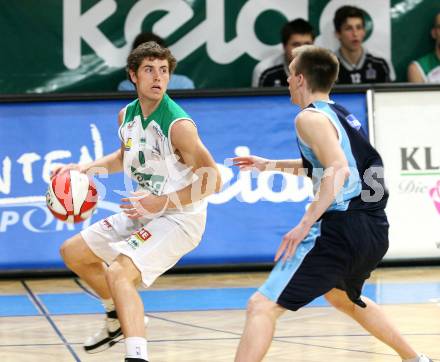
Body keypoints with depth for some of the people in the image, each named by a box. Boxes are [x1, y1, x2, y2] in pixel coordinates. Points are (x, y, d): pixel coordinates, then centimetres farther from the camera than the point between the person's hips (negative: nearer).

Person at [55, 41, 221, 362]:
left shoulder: (179, 125, -23)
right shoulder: (127, 116, 1)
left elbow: (212, 180, -22)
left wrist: (163, 202, -25)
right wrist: (86, 167, 9)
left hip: (179, 218, -9)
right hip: (145, 212, 9)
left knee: (119, 272, -30)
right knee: (73, 253, 17)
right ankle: (120, 318, 37)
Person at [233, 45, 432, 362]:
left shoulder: (310, 118, -7)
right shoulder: (342, 114, 19)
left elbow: (338, 170, -22)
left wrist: (305, 225, -25)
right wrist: (271, 165, 40)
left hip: (341, 227, -9)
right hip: (375, 230, 9)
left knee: (263, 307, -13)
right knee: (343, 297, 38)